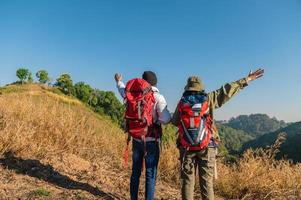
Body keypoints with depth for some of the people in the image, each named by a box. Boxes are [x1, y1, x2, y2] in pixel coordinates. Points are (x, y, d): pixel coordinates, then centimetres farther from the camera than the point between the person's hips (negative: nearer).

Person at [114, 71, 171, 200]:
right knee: (150, 174, 6)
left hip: (136, 139, 5)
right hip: (151, 141, -4)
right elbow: (165, 119, -24)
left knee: (135, 172, 17)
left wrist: (119, 81, 40)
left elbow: (124, 92, 21)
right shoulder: (158, 97, -14)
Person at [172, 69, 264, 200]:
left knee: (187, 181, 9)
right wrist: (247, 79, 11)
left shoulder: (182, 102, 0)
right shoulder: (209, 99, -3)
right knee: (207, 182, 8)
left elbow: (174, 121, 11)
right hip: (206, 147, -1)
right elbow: (227, 91, 2)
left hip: (186, 147, 1)